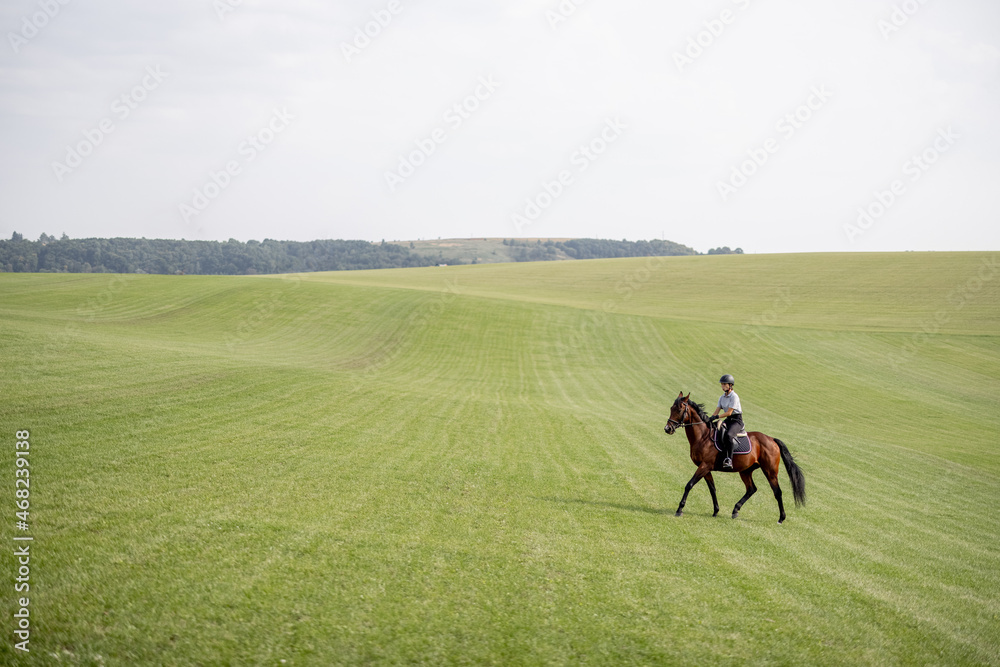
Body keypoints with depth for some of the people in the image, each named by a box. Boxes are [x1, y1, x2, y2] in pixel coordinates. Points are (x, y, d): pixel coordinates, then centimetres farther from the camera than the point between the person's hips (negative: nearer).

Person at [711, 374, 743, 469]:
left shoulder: (734, 397, -11)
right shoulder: (722, 398, 13)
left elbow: (729, 413, -17)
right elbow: (717, 411, 9)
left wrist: (717, 417, -24)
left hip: (737, 420, -8)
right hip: (728, 420, 8)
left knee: (728, 435, -34)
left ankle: (729, 460, -36)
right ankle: (725, 457, -25)